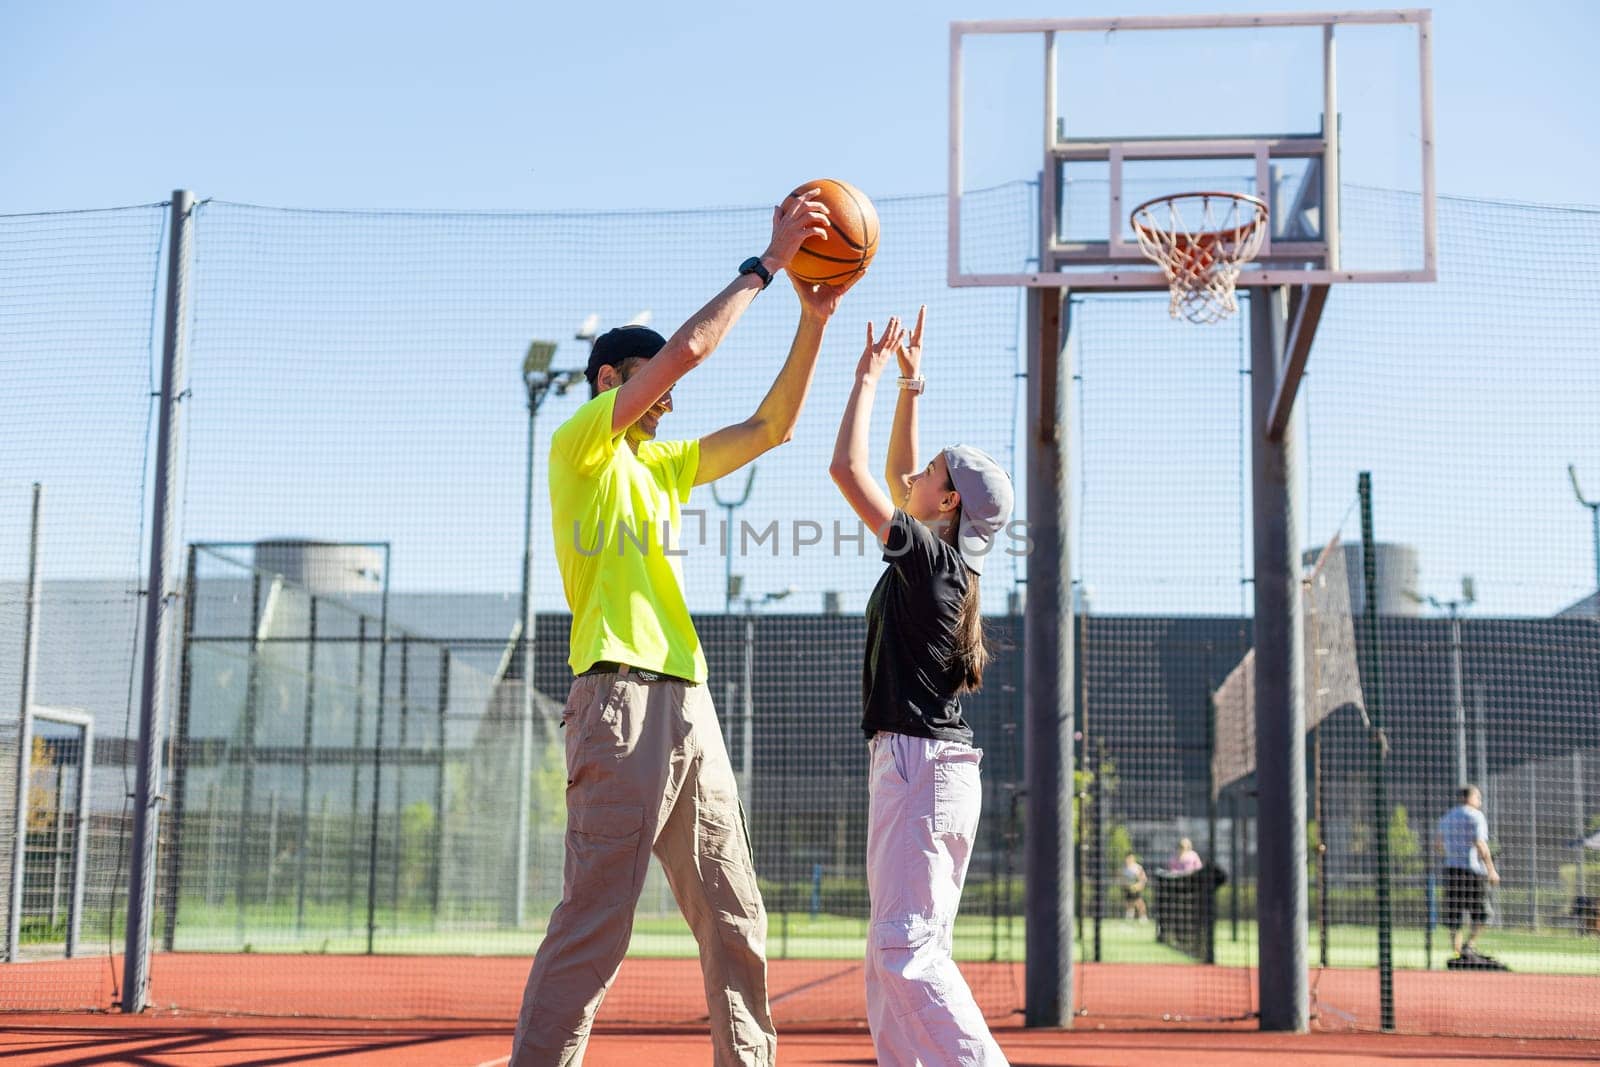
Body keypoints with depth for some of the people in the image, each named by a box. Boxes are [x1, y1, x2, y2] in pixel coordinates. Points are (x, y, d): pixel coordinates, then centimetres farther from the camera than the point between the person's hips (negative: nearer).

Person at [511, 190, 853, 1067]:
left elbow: (770, 427, 24)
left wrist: (812, 320, 15)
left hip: (688, 700, 9)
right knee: (595, 920, -13)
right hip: (622, 695, -9)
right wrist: (763, 265, -3)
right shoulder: (582, 446, 0)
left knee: (734, 921, 11)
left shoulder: (661, 465, 23)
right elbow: (685, 349, -10)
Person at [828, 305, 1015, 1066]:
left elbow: (847, 469, -15)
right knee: (895, 953, 11)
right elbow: (895, 476, 27)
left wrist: (870, 379, -4)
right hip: (936, 766, 10)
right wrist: (911, 384, 26)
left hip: (918, 760, -10)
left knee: (907, 948, -13)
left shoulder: (929, 555, -12)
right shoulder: (951, 561, 13)